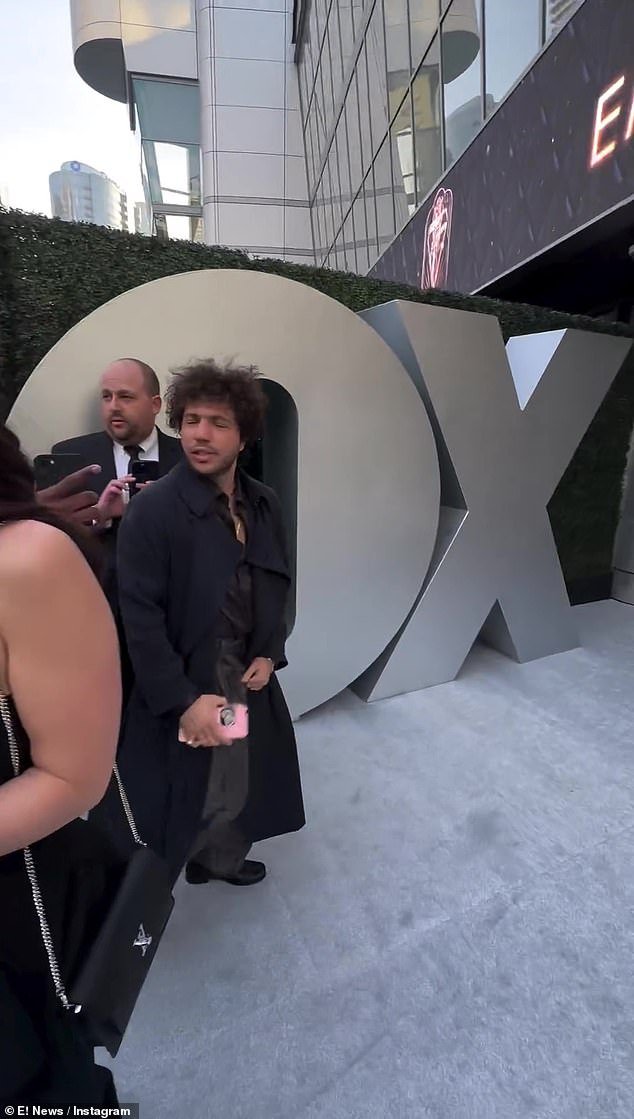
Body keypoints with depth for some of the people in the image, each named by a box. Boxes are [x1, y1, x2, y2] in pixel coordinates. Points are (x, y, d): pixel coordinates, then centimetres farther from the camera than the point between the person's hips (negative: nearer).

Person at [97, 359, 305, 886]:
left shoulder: (264, 503, -1)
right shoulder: (153, 509, -18)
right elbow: (140, 616, -18)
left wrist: (270, 653, -1)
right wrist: (184, 700, -18)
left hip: (247, 678, 5)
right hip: (183, 687, -5)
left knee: (241, 781, 20)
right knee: (176, 797, 10)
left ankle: (219, 858, 50)